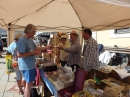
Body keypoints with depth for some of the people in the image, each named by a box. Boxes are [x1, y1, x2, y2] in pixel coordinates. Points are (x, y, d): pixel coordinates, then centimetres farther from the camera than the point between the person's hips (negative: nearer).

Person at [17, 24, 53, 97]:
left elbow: (36, 48, 16)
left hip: (31, 65, 10)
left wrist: (47, 47, 12)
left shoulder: (30, 39, 9)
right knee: (29, 84, 3)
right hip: (27, 66, -10)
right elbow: (19, 55, -26)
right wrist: (33, 53, -23)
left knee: (30, 83, 22)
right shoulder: (22, 40, -22)